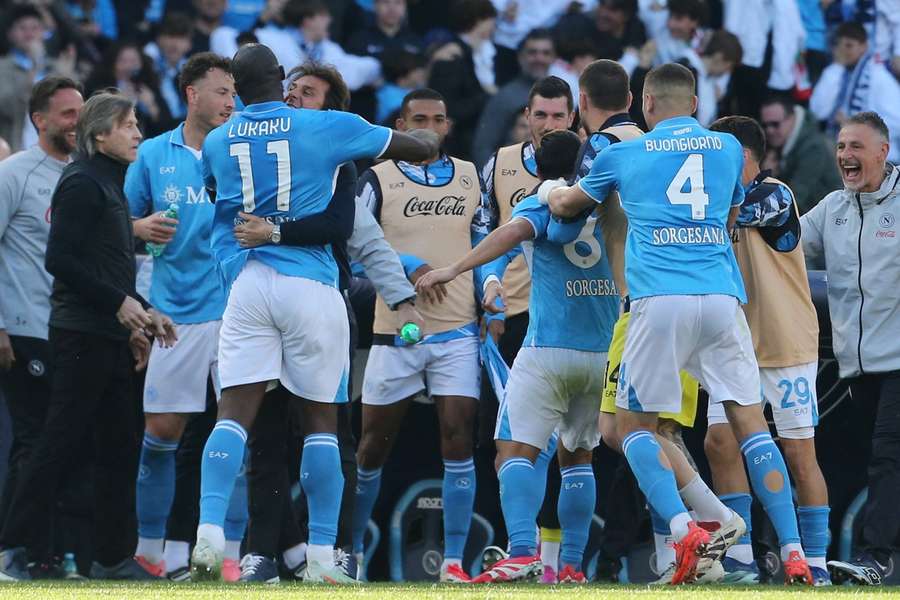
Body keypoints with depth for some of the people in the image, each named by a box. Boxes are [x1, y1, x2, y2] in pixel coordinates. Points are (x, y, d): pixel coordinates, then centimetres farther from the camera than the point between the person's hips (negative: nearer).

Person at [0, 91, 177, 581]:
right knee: (59, 442, -9)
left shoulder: (108, 183, 18)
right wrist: (120, 302, -18)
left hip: (108, 336, 10)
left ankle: (114, 557, 14)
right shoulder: (82, 183, -11)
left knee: (118, 444, 10)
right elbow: (60, 260, -19)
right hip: (81, 334, -10)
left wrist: (140, 311, 14)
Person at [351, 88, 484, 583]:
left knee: (458, 439, -9)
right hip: (396, 332, -1)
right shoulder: (378, 180, 1)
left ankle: (453, 561, -7)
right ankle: (350, 547, 22)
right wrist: (407, 266, -17)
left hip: (457, 332, 1)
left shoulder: (468, 176, 11)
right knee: (373, 445, 6)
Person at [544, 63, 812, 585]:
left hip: (661, 300, -2)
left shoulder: (623, 155, 11)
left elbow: (567, 206, 28)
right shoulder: (729, 149, 16)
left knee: (634, 425, 8)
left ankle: (685, 531, -14)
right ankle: (794, 553, -4)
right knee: (752, 423, 4)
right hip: (723, 297, 2)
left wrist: (549, 190, 51)